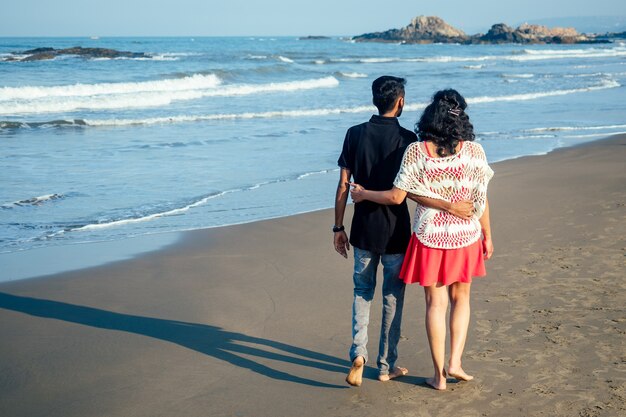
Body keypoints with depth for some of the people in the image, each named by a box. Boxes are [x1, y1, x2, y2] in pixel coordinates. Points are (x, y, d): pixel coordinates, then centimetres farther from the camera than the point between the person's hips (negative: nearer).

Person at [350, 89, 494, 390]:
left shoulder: (416, 152, -12)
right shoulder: (473, 151, -8)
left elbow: (396, 197, -11)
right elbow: (481, 199, -4)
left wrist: (363, 194, 6)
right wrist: (487, 235, 9)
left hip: (428, 236, -1)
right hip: (465, 235, 1)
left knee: (435, 303, 9)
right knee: (460, 298, 20)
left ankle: (439, 375, 15)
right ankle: (455, 362, 12)